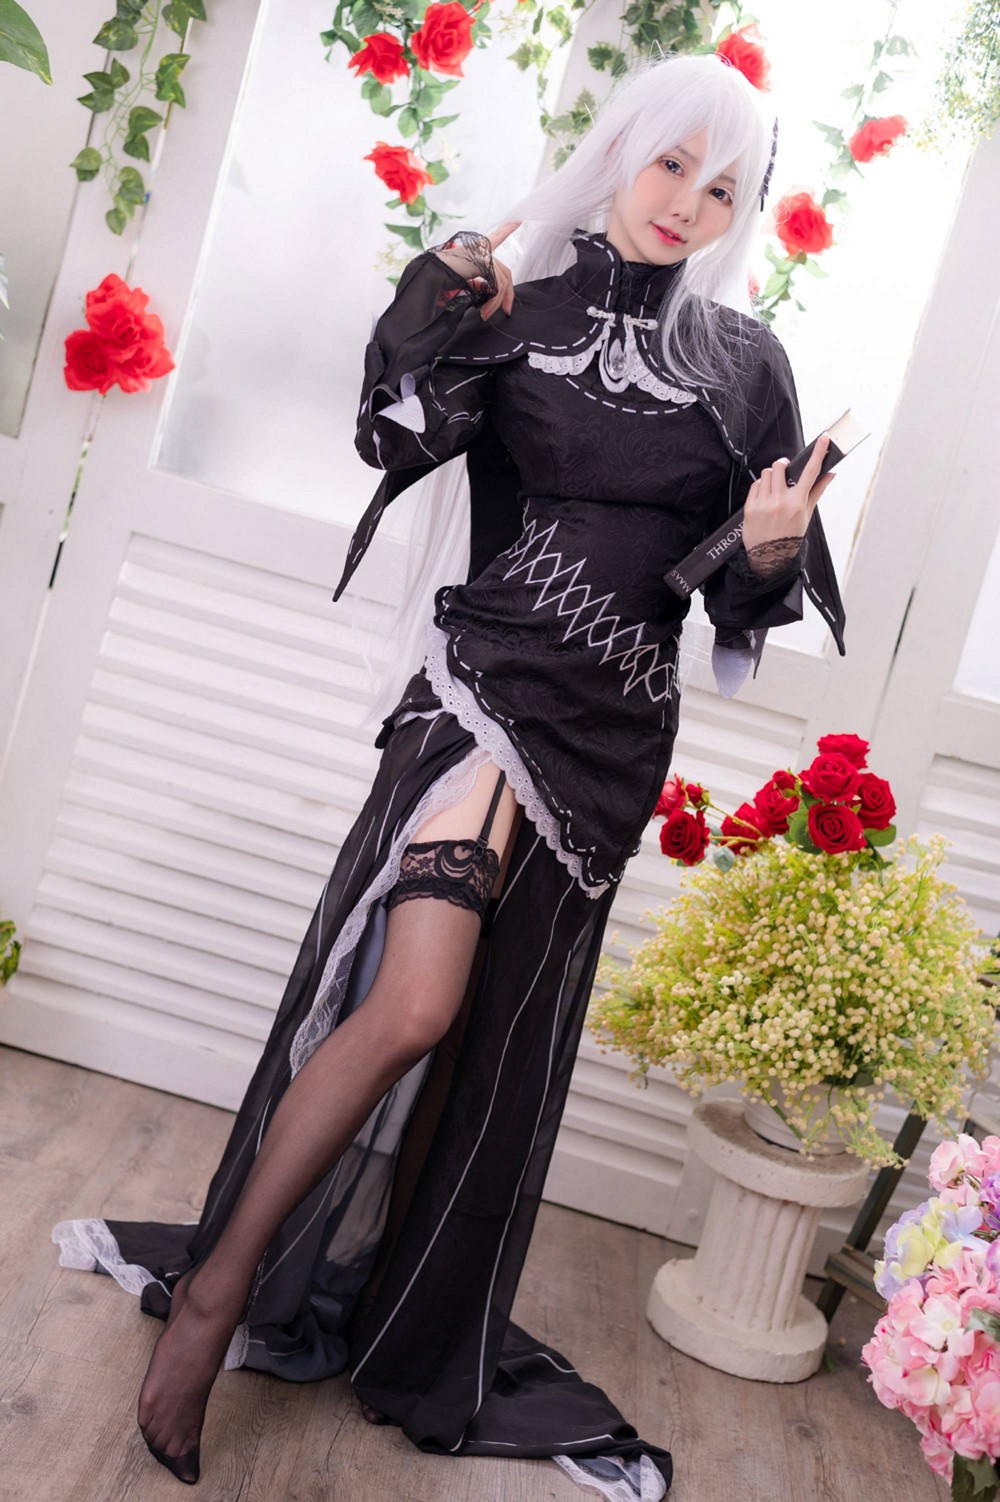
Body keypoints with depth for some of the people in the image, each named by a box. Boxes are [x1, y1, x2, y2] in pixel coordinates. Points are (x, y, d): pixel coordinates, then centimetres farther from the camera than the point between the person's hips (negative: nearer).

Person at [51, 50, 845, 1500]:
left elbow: (750, 592, 7)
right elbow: (405, 437, -7)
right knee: (414, 1002, -16)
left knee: (490, 1034, 9)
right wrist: (440, 309, -19)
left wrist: (770, 553, -14)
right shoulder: (521, 304, 5)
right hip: (487, 684, -2)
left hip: (611, 732, 3)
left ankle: (395, 1325, 27)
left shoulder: (745, 360, 8)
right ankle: (220, 1291, 2)